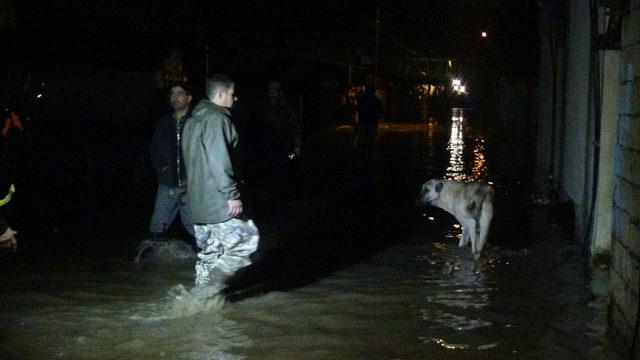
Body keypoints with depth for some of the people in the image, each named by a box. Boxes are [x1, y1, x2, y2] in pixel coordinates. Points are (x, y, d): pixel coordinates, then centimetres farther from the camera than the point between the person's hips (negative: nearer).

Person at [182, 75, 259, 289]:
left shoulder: (194, 121, 19)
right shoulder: (216, 119, -12)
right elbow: (219, 161, -20)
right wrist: (232, 195, -19)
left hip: (199, 199, 10)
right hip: (218, 200, -10)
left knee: (210, 250, 15)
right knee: (246, 238, -6)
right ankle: (213, 283, -12)